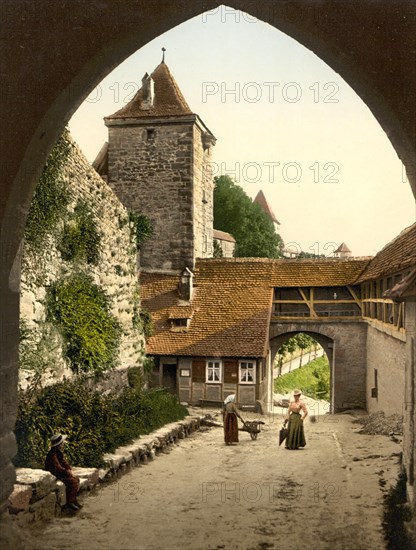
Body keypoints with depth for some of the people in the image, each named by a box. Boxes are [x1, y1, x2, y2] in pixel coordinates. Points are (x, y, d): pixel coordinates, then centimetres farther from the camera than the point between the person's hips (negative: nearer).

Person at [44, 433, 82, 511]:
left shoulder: (59, 451, 4)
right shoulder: (52, 454, -26)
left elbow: (63, 462, 14)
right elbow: (58, 468, -28)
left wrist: (70, 469, -1)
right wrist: (68, 472, -18)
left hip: (60, 473, 10)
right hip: (53, 475, -10)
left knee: (76, 479, 0)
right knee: (72, 482, -21)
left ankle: (73, 501, 5)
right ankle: (69, 503, -11)